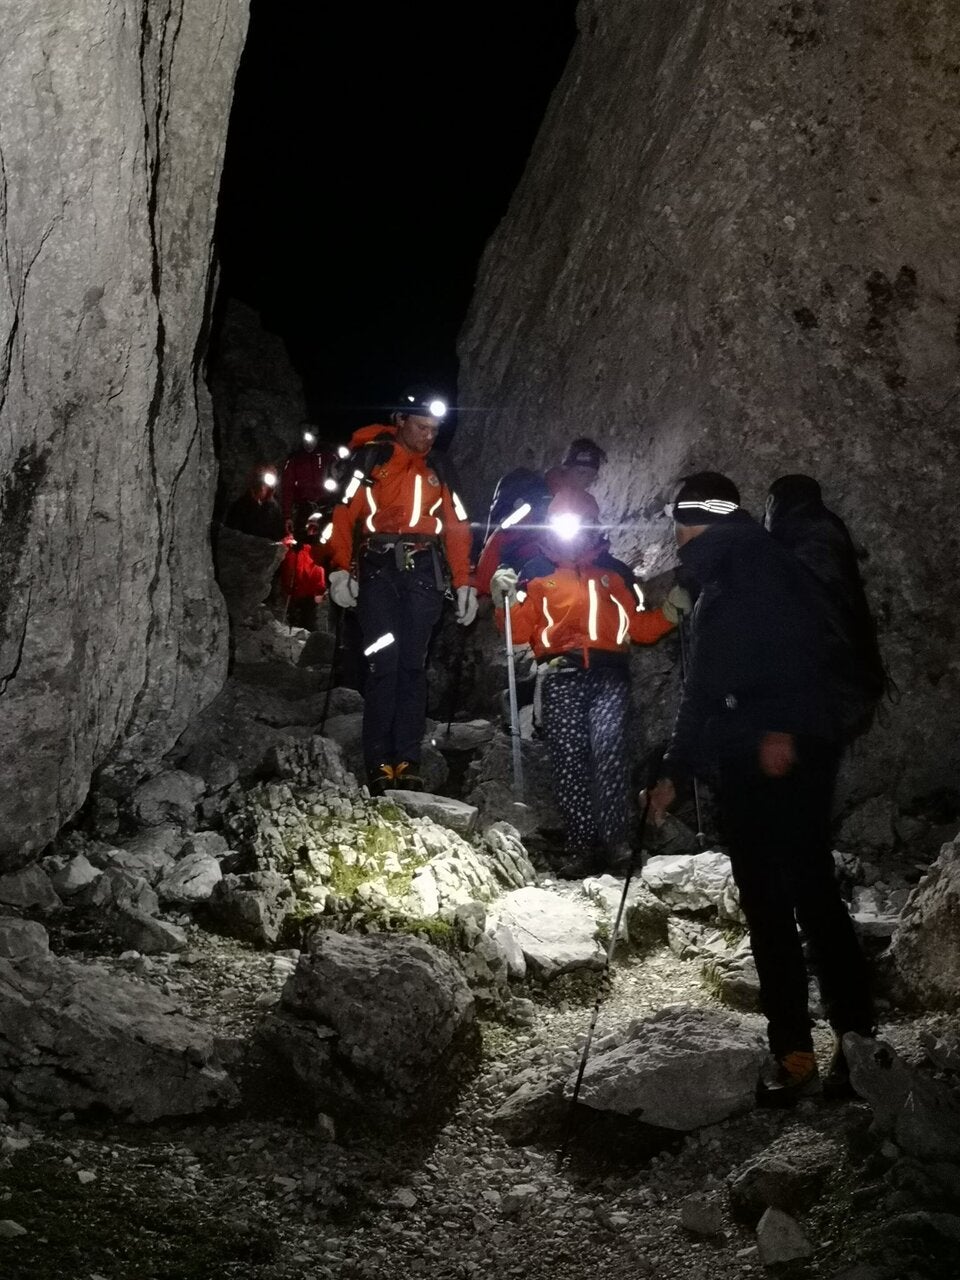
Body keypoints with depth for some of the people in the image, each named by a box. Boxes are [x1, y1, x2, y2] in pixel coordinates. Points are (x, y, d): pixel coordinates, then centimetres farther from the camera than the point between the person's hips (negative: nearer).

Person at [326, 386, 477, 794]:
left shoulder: (438, 470, 18)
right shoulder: (370, 458, 6)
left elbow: (457, 528, 17)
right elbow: (344, 513, -2)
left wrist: (464, 584, 10)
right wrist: (340, 571, -12)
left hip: (425, 573, 3)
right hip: (379, 570, -3)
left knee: (413, 665, -2)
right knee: (385, 663, -11)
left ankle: (408, 760, 0)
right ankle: (379, 763, -7)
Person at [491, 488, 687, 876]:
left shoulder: (611, 572, 26)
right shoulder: (536, 572, 23)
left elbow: (638, 627, 22)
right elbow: (520, 632, 14)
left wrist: (670, 610, 7)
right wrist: (506, 601, -4)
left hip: (608, 673, 0)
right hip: (561, 676, 1)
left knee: (609, 750, -21)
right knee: (569, 761, -8)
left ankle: (614, 842, -25)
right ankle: (582, 848, -8)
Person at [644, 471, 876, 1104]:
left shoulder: (758, 561, 1)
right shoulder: (713, 593, 28)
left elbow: (795, 641, -15)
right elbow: (701, 692, 31)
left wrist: (783, 726, -26)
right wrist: (675, 772, 29)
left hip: (788, 756, -9)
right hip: (742, 767, 9)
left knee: (809, 892, -12)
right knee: (766, 907, 5)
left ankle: (858, 1037, -6)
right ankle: (793, 1052, 8)